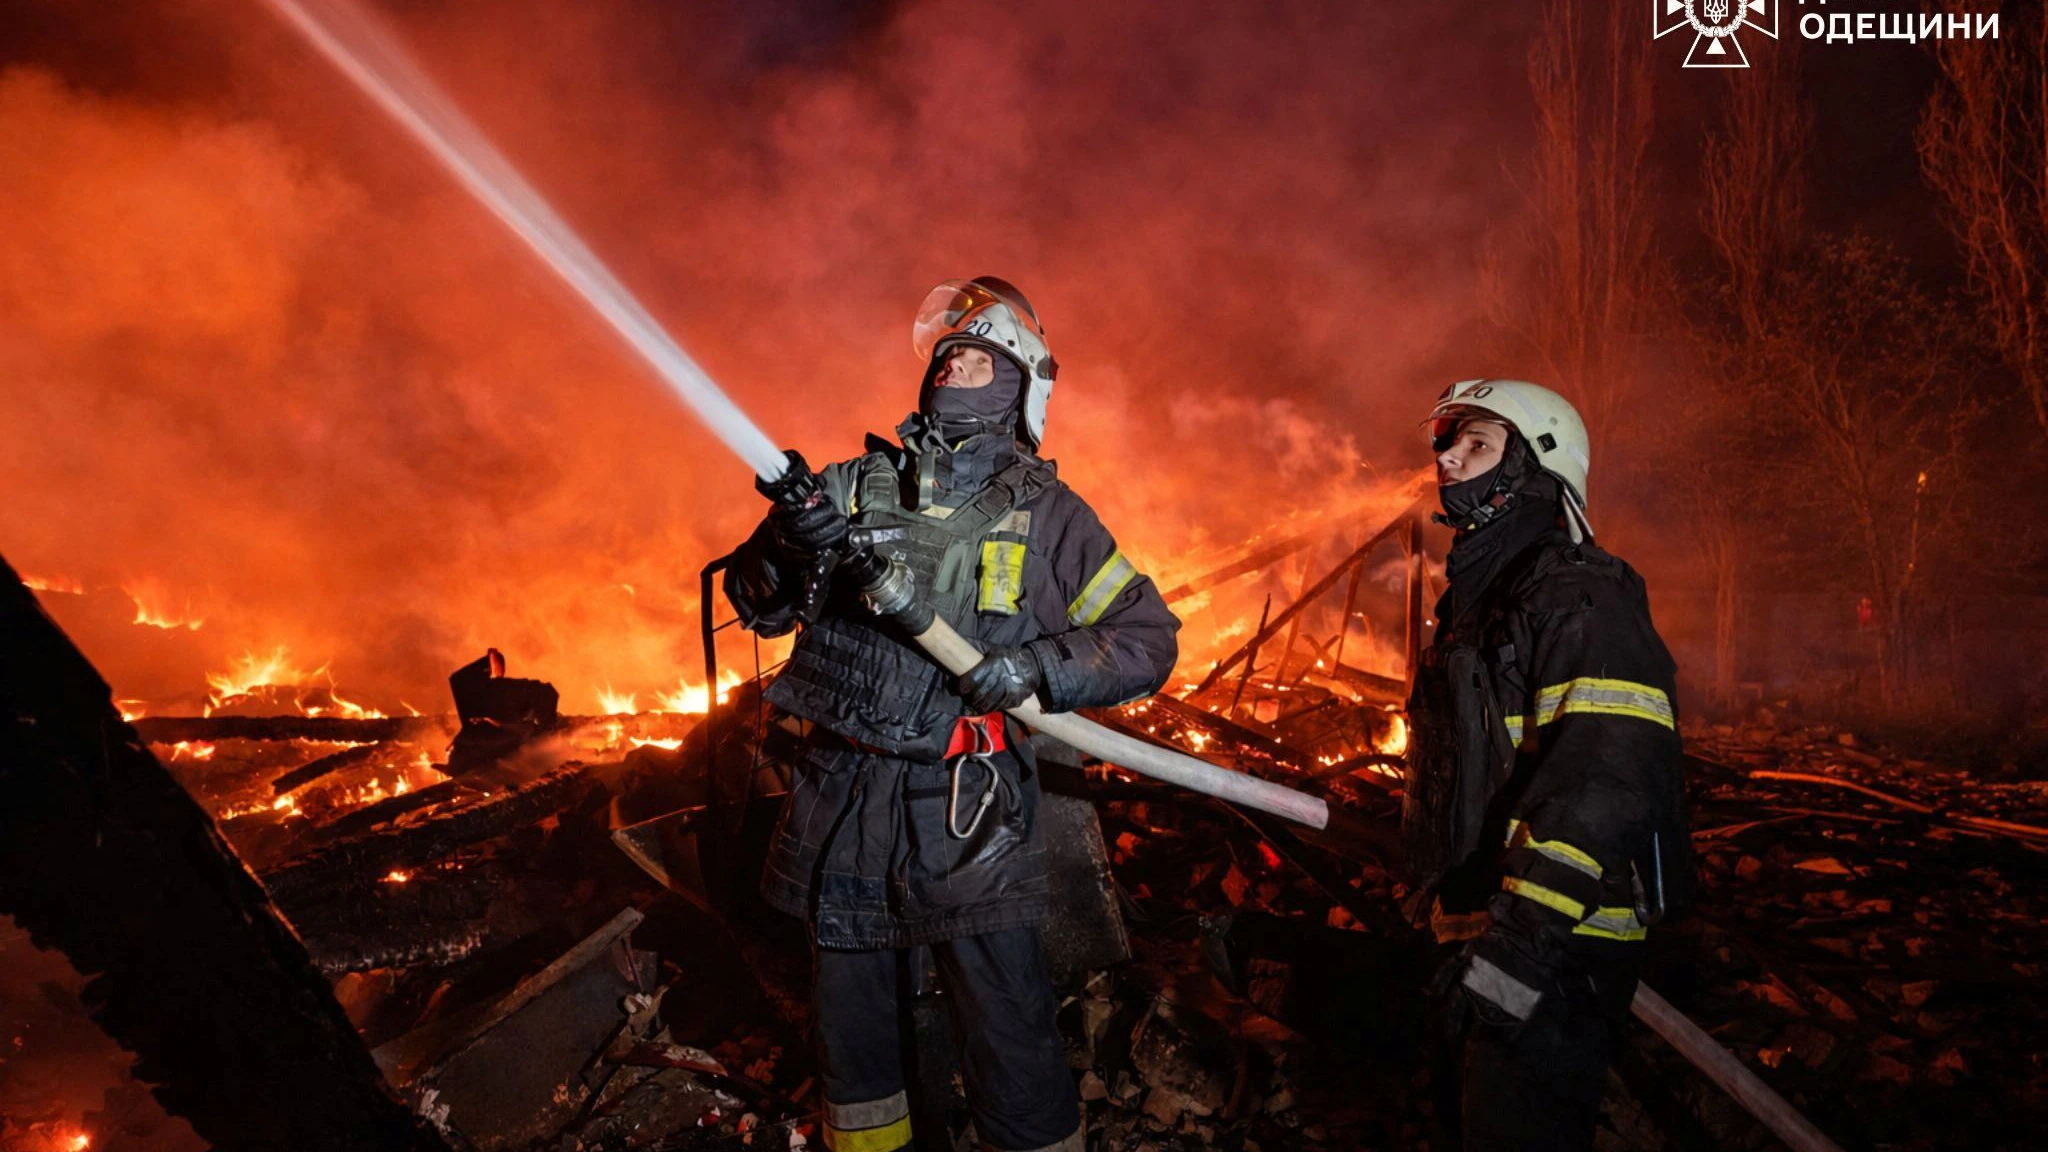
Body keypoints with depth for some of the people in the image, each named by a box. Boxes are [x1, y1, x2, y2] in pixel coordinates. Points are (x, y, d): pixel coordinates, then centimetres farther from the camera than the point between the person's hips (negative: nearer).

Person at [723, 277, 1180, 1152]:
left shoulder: (1044, 512, 1)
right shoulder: (856, 485, 7)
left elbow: (1147, 637, 1)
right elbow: (757, 604, 8)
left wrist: (1039, 667, -16)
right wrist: (791, 545, -14)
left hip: (962, 808, -3)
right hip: (839, 790, 3)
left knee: (1008, 1034, 1)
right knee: (849, 1012, 19)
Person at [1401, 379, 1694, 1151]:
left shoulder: (1579, 595, -16)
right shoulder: (1480, 594, 16)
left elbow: (1606, 775, -29)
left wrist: (1525, 934, -35)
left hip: (1557, 945, -10)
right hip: (1482, 932, 10)